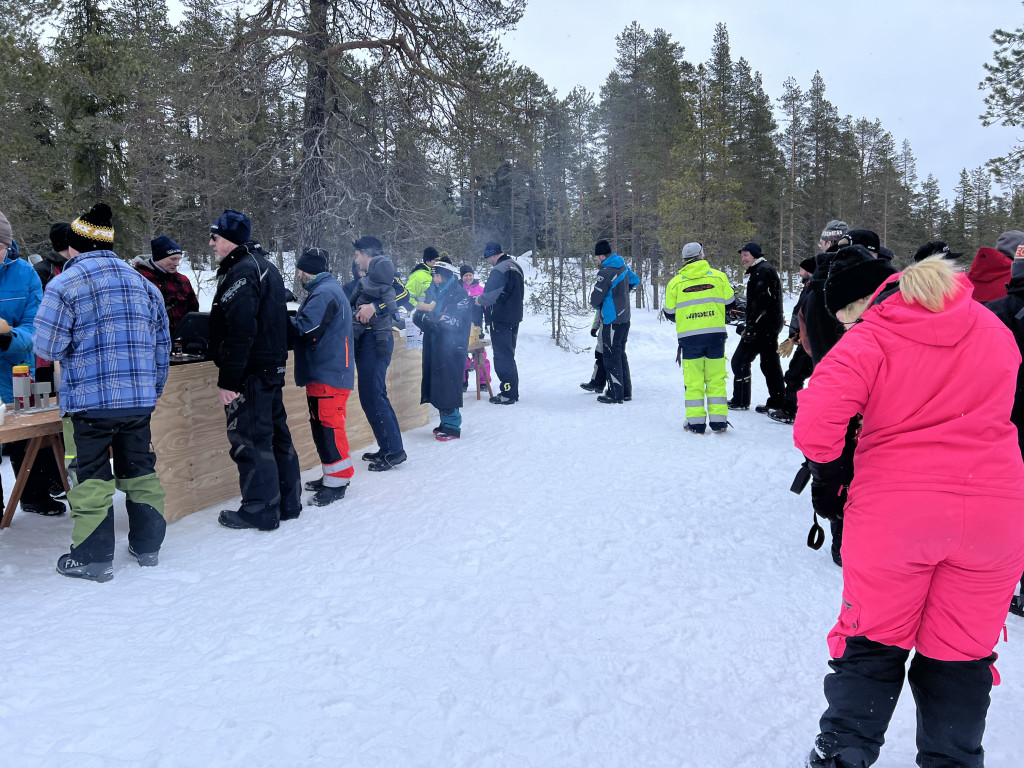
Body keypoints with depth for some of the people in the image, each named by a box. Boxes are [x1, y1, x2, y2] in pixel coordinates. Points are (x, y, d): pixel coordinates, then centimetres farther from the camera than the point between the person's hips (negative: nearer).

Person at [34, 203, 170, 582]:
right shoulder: (143, 283, 10)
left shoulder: (64, 284, -7)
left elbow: (47, 347, -9)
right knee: (139, 468, 15)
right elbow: (162, 344, 12)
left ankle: (93, 557, 11)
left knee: (92, 475, 5)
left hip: (90, 398, -5)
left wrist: (76, 343, 13)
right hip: (140, 396, 5)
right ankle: (147, 545, 24)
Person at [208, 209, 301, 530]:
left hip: (249, 372, -10)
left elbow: (240, 332, -24)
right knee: (276, 433, 15)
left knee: (249, 440, -2)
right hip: (272, 368, 10)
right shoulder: (265, 266, 16)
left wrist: (227, 380, -21)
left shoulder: (240, 272, -16)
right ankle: (288, 502, 24)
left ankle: (260, 510, 6)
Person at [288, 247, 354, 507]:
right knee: (320, 424, 16)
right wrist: (291, 319, 4)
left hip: (328, 373, -11)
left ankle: (337, 482, 0)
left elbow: (306, 330, -22)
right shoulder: (327, 289, 19)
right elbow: (309, 325, 18)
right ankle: (333, 475, 25)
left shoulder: (323, 293, -15)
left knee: (328, 426, -7)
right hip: (324, 371, 11)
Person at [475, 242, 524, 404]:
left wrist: (479, 300, -2)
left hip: (501, 320, -10)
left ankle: (508, 394, 0)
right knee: (509, 356, 16)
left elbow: (490, 296, -24)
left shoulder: (499, 270, -18)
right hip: (514, 317, 10)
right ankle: (512, 392, 22)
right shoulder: (516, 267, 13)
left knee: (502, 357, -3)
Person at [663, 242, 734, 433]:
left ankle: (696, 422, 6)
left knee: (693, 380, 6)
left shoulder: (675, 282, 1)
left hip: (689, 336, -1)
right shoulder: (719, 276, 2)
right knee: (716, 378, 9)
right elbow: (730, 303, 9)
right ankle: (718, 421, 10)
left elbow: (670, 313, 7)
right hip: (715, 334, 1)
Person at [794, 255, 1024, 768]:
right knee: (961, 654, 18)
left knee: (872, 643, 16)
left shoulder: (869, 340, -10)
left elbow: (817, 420, -22)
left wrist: (826, 476, -6)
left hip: (892, 513, -3)